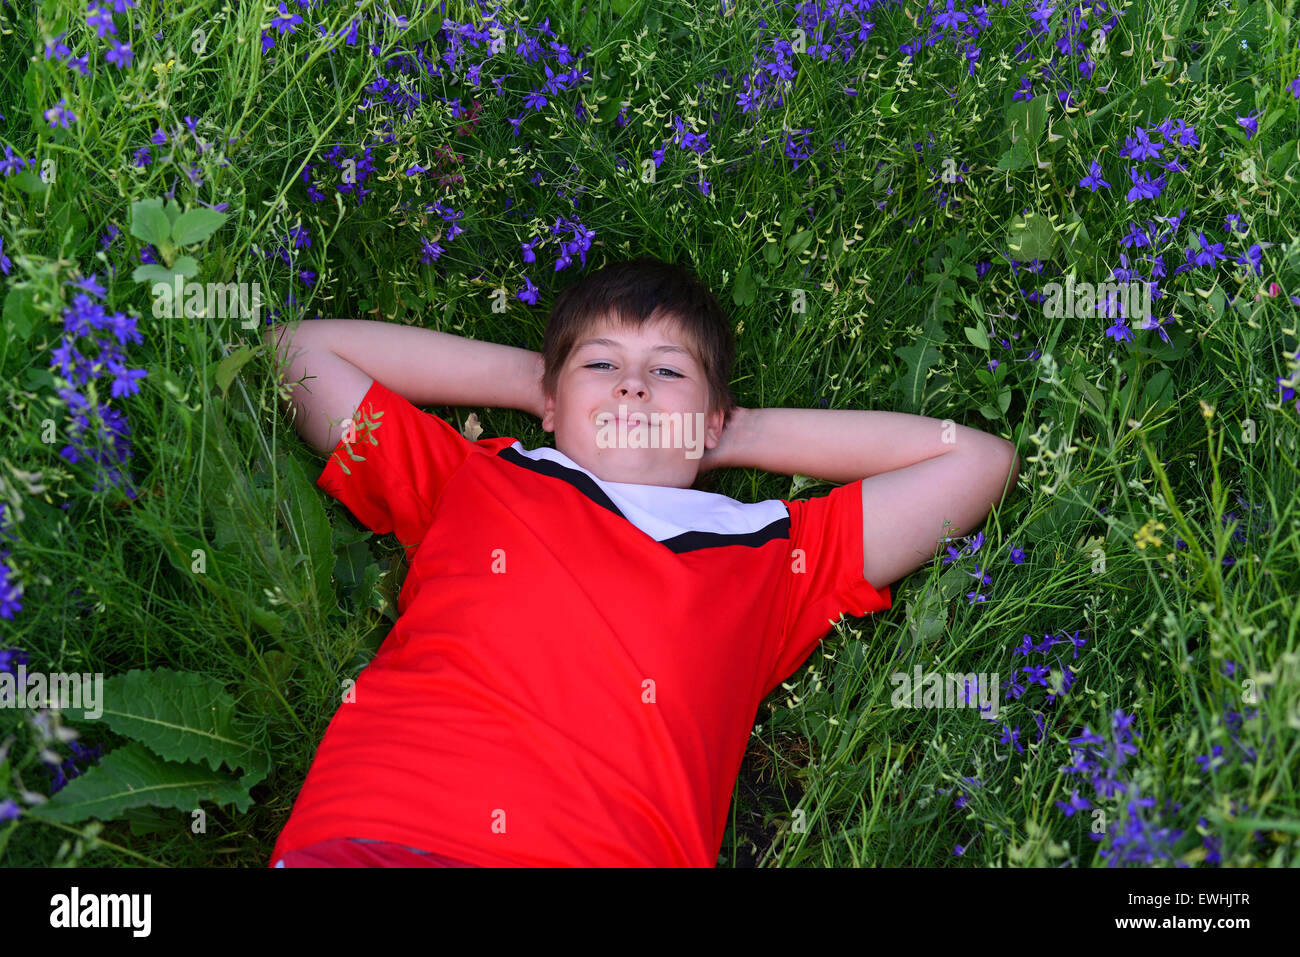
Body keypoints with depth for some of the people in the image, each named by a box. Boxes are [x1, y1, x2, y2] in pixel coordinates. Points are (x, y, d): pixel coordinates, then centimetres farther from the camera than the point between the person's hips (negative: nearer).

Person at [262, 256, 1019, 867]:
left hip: (609, 849, 0)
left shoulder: (765, 555, 26)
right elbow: (303, 349, 36)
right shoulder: (472, 479, 27)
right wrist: (524, 375, 33)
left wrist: (748, 435, 32)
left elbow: (980, 460, 35)